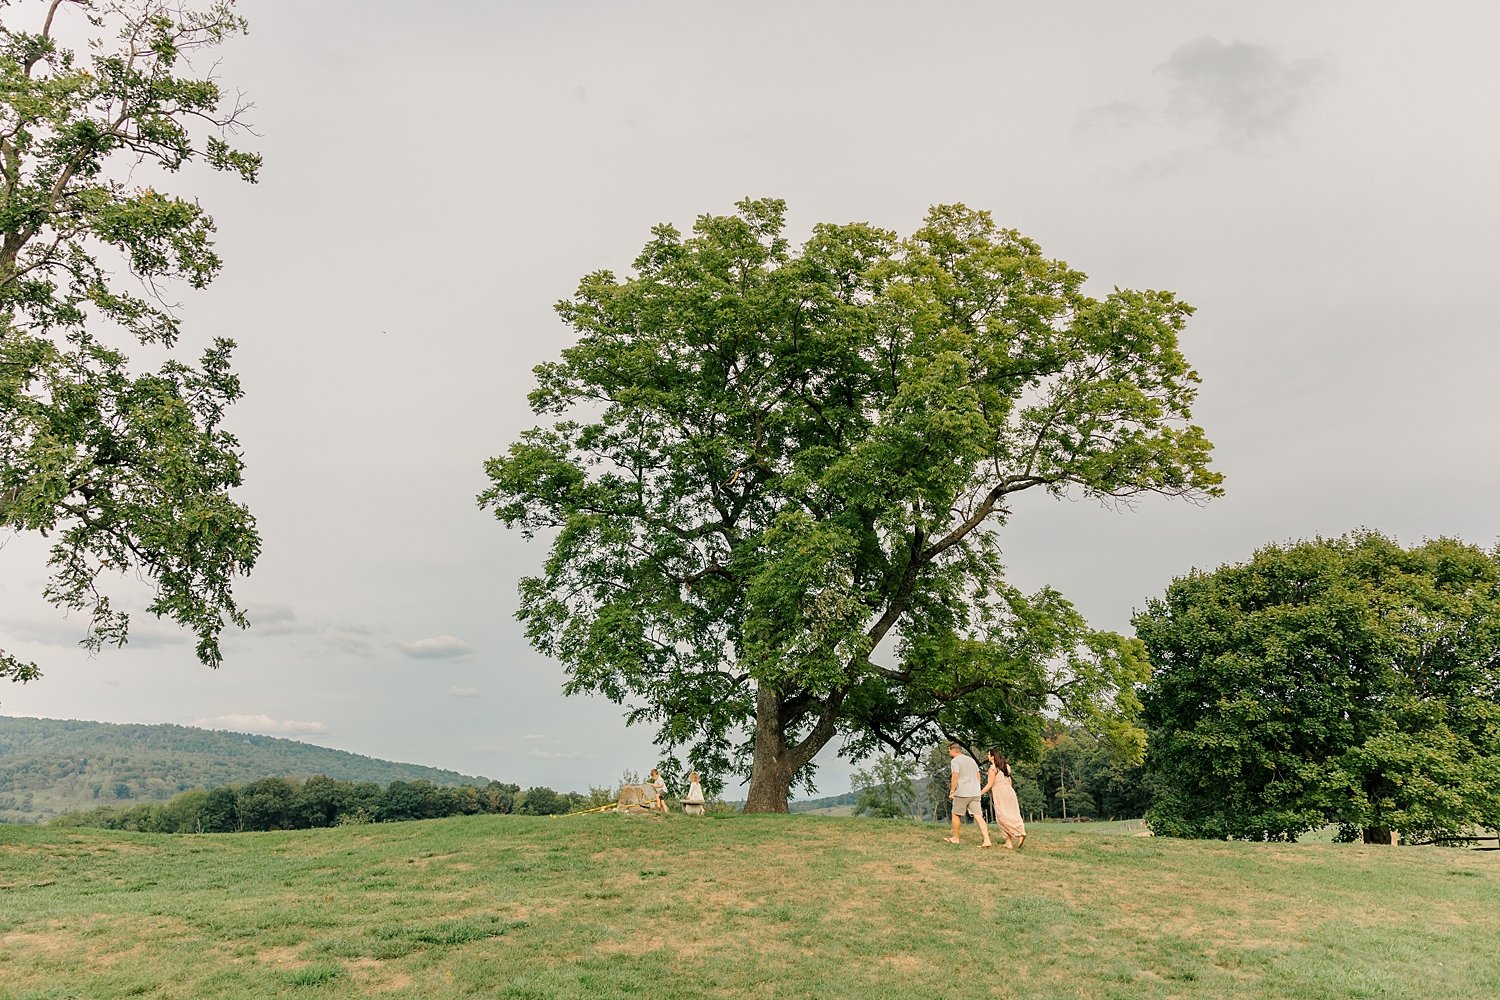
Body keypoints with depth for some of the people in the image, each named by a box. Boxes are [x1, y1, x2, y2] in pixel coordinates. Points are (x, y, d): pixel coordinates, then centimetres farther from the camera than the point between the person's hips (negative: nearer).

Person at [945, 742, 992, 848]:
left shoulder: (955, 761, -7)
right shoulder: (971, 759, 17)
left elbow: (955, 776, -16)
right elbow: (978, 776, 20)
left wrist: (951, 791, -10)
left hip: (962, 793, -7)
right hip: (975, 793, 7)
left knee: (956, 815, 10)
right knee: (978, 816, -1)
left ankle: (955, 838, 19)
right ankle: (987, 840, -11)